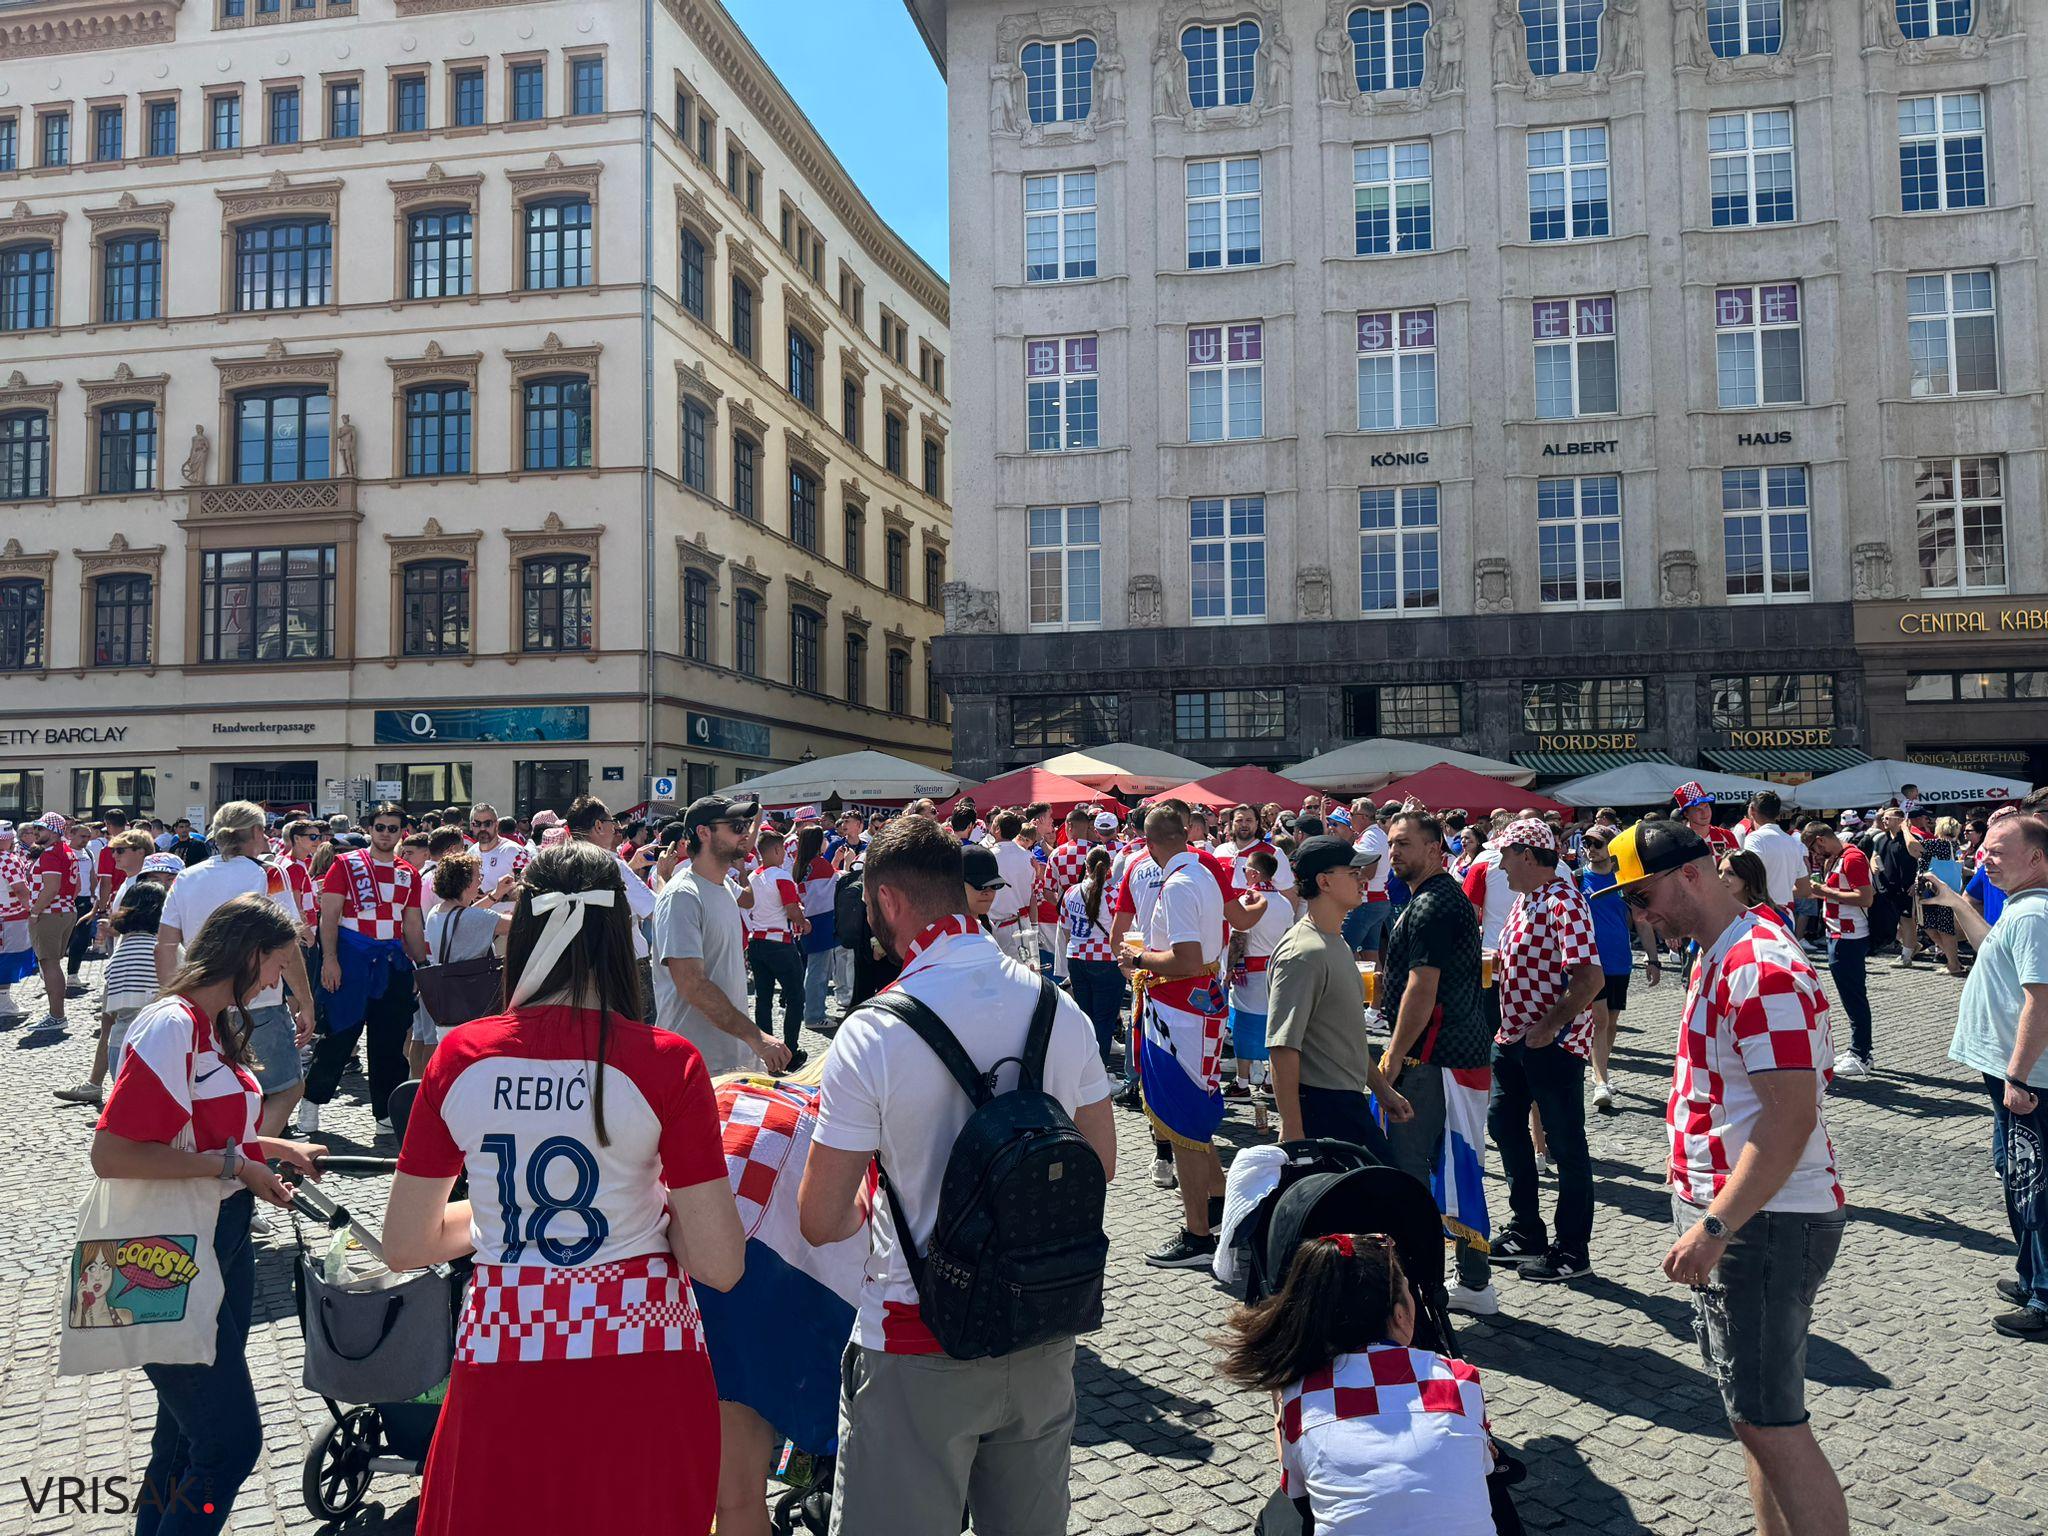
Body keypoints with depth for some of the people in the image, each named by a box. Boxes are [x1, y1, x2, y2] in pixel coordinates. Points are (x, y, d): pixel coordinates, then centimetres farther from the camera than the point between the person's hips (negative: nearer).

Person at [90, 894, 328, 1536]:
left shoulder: (217, 1026, 9)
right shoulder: (171, 1027, -20)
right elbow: (111, 1153, -25)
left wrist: (280, 1149, 15)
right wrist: (231, 1164, -23)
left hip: (223, 1250, 10)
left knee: (188, 1432, 20)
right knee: (231, 1441, -6)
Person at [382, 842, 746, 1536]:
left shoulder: (460, 1056, -5)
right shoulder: (666, 1063, -13)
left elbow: (403, 1245, 5)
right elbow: (719, 1265, -11)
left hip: (502, 1357, 2)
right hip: (641, 1370, -2)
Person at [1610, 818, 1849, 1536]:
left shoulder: (1761, 969, -21)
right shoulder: (1719, 958, 11)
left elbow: (1791, 1117, -26)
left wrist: (1714, 1227, -25)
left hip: (1763, 1224, -10)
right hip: (1729, 1216, 10)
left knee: (1770, 1423, -2)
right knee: (1757, 1415, 18)